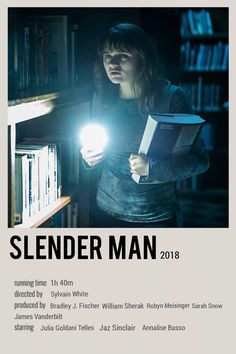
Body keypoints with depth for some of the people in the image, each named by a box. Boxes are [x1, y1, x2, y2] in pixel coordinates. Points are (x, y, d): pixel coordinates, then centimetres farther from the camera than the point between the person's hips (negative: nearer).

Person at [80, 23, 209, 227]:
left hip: (155, 217, -3)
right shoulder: (102, 98, -1)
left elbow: (200, 160, -14)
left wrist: (152, 168, -26)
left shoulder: (171, 97, -14)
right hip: (107, 212, 4)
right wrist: (90, 159, -9)